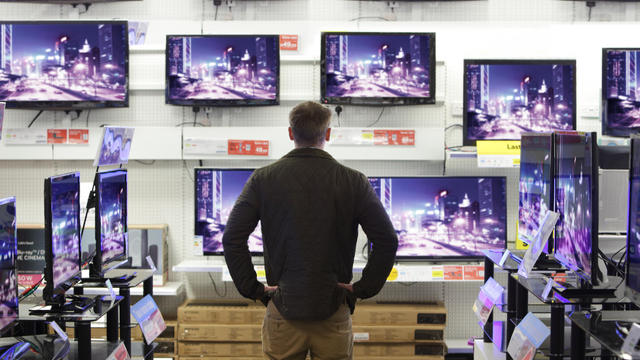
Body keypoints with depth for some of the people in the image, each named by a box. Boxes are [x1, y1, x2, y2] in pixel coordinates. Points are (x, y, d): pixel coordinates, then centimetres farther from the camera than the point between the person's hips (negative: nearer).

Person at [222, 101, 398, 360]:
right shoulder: (353, 181, -2)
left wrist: (252, 288, 0)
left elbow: (232, 239, -7)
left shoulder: (263, 179, -1)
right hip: (334, 309, 0)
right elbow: (387, 240, -7)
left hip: (283, 308, 0)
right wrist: (364, 288, 0)